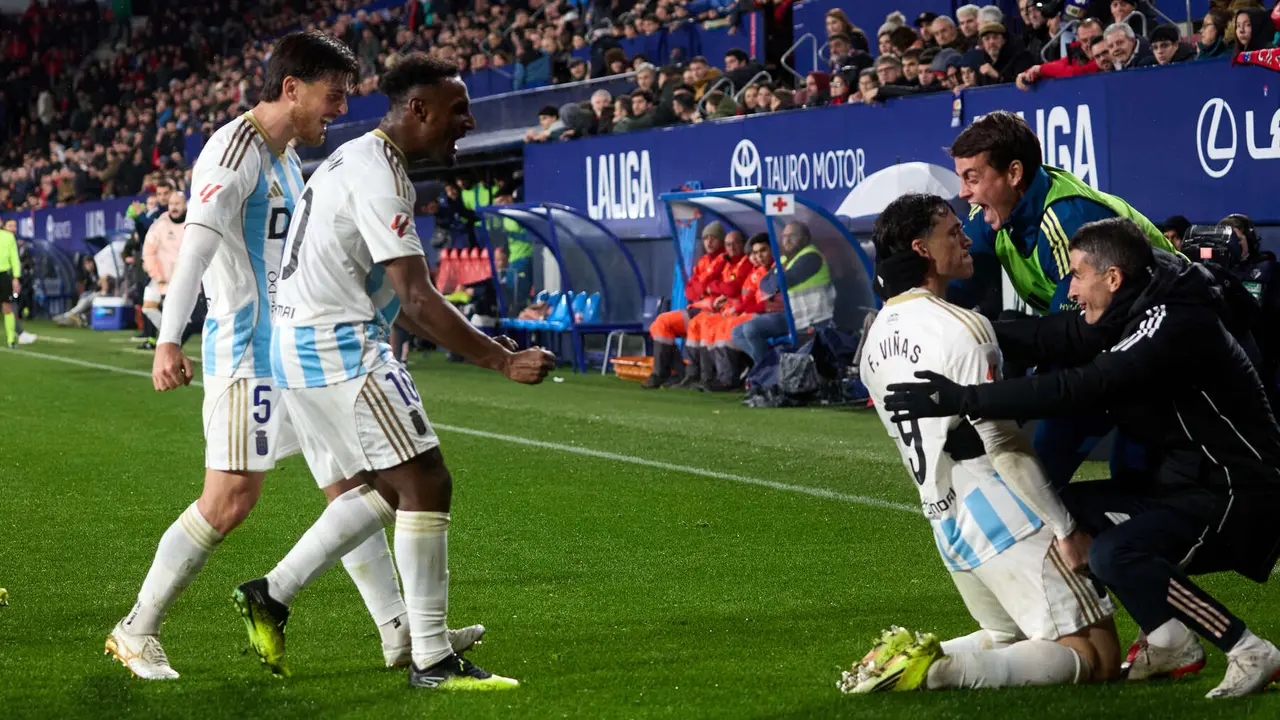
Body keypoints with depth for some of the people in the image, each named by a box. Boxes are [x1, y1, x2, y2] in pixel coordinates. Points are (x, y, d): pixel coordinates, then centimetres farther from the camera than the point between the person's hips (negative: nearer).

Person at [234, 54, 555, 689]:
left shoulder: (356, 161, 17)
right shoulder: (378, 175, -16)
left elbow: (396, 299, 23)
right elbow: (417, 297, -23)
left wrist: (477, 343, 21)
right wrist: (502, 361, -23)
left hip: (298, 346, 10)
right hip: (338, 349, -10)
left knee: (380, 488, 18)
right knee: (426, 484, -7)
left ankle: (271, 595, 20)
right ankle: (431, 659, -5)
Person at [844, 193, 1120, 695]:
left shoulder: (874, 340, 11)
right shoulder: (961, 327, -14)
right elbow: (1002, 444, -16)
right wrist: (1064, 527, -11)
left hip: (945, 522, 8)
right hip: (1005, 517, -8)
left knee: (1012, 637, 24)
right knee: (1097, 657, -6)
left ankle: (906, 659, 2)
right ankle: (941, 669, -20)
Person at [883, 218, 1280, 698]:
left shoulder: (1174, 326, -26)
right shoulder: (1130, 313, 4)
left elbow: (1077, 389, -33)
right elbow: (1048, 338, 2)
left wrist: (961, 399, -34)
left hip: (1237, 492, -10)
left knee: (1114, 555, -27)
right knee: (1069, 507, 8)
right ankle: (1170, 644, 11)